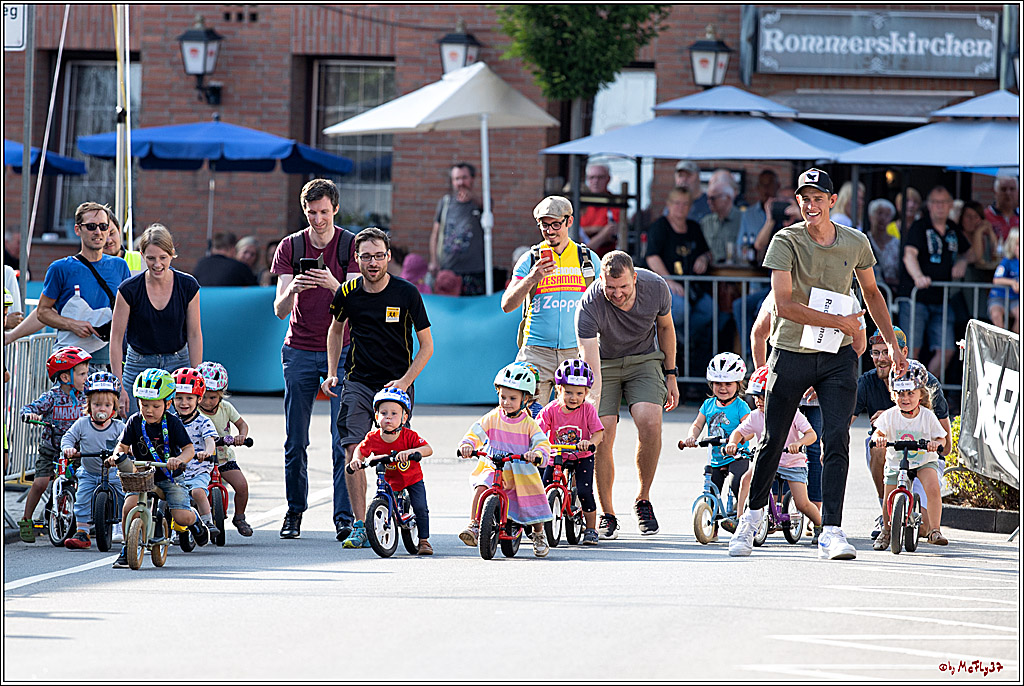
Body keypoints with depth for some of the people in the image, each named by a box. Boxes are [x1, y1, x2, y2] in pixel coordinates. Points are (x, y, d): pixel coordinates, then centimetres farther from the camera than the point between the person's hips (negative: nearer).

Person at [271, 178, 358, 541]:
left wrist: (333, 284, -29)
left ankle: (344, 517, -9)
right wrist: (292, 289, -26)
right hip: (299, 349, 2)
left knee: (343, 439, -9)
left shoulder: (350, 245, -1)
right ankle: (294, 511, 14)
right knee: (295, 440, 2)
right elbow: (280, 309, -3)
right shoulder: (290, 247, 3)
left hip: (341, 348, -2)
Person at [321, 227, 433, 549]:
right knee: (354, 450, -12)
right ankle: (359, 527, -7)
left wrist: (404, 381, -13)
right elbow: (335, 329, 20)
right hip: (358, 382, 1)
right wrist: (331, 374, 11)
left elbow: (426, 345, -1)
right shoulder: (348, 293, -1)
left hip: (397, 383, -1)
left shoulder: (406, 293, -7)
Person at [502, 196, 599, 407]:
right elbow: (507, 305, -2)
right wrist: (532, 278, -18)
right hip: (536, 352, -1)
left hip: (577, 352, 1)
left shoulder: (589, 259, 9)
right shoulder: (530, 260, 6)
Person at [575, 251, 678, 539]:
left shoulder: (655, 287, -22)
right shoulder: (589, 306, -31)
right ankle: (606, 514, 1)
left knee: (650, 423, -23)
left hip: (644, 359, 1)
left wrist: (671, 375, 7)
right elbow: (592, 371, -36)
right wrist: (590, 414, -47)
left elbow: (665, 327, 2)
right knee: (602, 436, -16)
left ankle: (643, 499, -4)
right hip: (605, 362, -1)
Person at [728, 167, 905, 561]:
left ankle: (831, 532, -13)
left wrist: (892, 344, 18)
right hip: (791, 352, -2)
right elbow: (784, 305, -17)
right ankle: (753, 514, 27)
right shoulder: (787, 241, -9)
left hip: (838, 357, 2)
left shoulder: (856, 243, 3)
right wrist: (840, 321, -17)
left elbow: (871, 293, 20)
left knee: (836, 440, -11)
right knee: (773, 442, 5)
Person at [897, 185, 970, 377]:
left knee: (946, 350, -1)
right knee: (912, 349, -9)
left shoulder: (953, 230, 13)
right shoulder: (920, 227, -5)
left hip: (941, 300, 6)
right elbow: (909, 254, -21)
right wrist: (918, 277, -40)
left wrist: (962, 262, 8)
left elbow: (965, 252, 33)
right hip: (915, 297, -6)